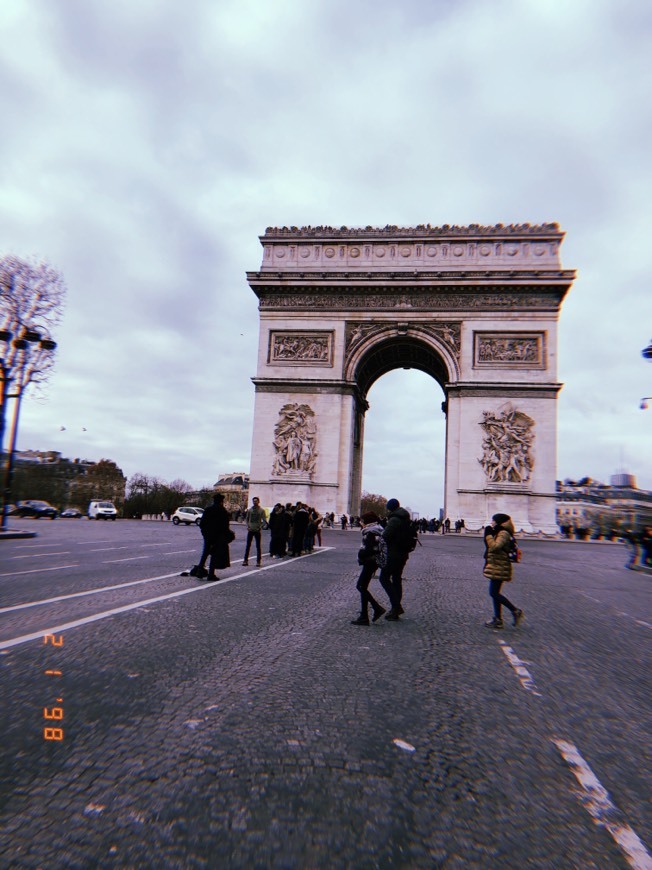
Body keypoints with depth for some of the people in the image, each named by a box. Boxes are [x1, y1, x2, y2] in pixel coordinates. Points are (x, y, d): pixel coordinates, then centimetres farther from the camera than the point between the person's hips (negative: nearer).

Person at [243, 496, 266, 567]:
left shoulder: (262, 510, -1)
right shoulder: (249, 510, 6)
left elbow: (264, 520, -3)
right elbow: (246, 519, 15)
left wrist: (260, 527, -15)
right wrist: (247, 526, 1)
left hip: (257, 531, -2)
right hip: (250, 530, 2)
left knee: (258, 546, 2)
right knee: (248, 546, 5)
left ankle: (258, 561, 7)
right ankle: (245, 560, 12)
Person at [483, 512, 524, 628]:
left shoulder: (503, 533, -15)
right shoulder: (499, 533, 17)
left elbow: (494, 547, -26)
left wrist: (488, 535, -19)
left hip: (499, 568, -10)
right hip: (496, 567, 10)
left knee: (494, 593, -8)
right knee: (495, 593, 10)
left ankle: (515, 611, 3)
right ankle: (497, 620, 14)